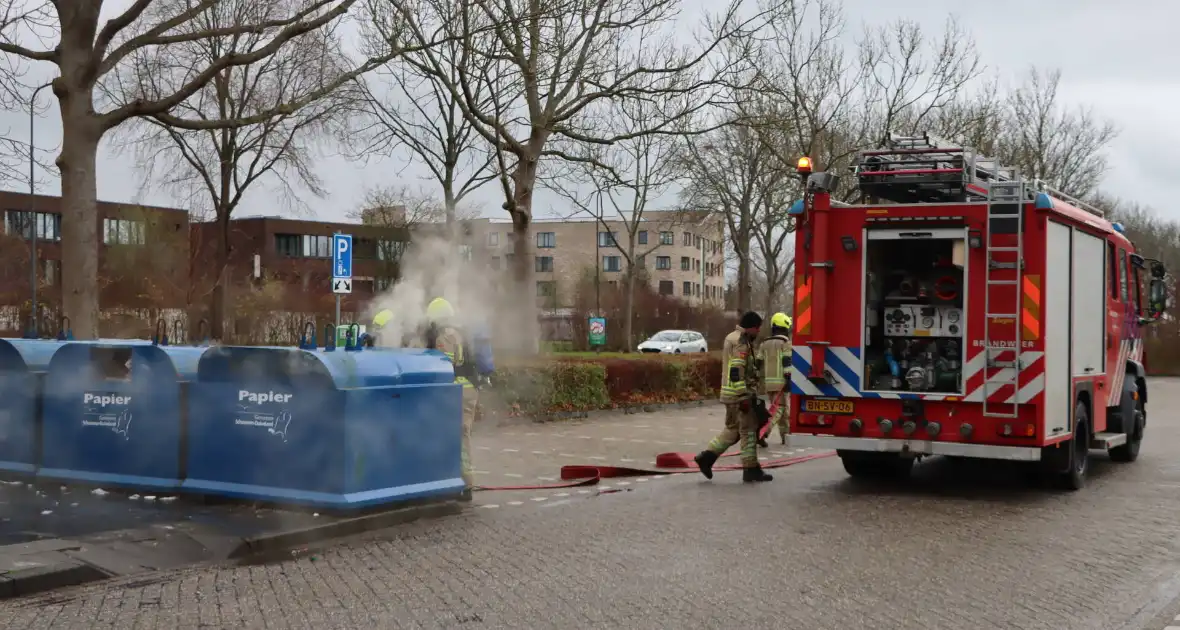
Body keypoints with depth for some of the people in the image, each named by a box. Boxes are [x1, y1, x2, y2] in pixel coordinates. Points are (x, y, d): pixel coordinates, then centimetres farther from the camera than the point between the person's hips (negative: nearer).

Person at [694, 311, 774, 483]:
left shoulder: (733, 338, 18)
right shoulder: (741, 342, -15)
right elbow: (736, 372, -23)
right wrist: (744, 397, -24)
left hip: (731, 395, 10)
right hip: (740, 394, -10)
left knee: (732, 429, 16)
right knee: (748, 430, -3)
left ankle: (707, 456, 12)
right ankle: (751, 469, 2)